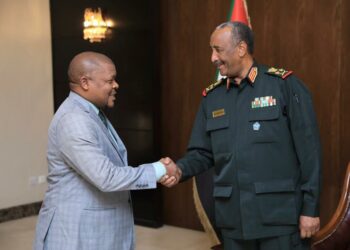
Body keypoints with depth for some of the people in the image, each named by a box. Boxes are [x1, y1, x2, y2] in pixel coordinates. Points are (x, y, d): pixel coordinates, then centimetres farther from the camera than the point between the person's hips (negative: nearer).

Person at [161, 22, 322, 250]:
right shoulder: (212, 97, 9)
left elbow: (308, 151, -7)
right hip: (234, 218, 5)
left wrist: (310, 208, -8)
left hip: (280, 215, -4)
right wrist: (180, 169, -9)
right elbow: (203, 153, 11)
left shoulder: (285, 85, -6)